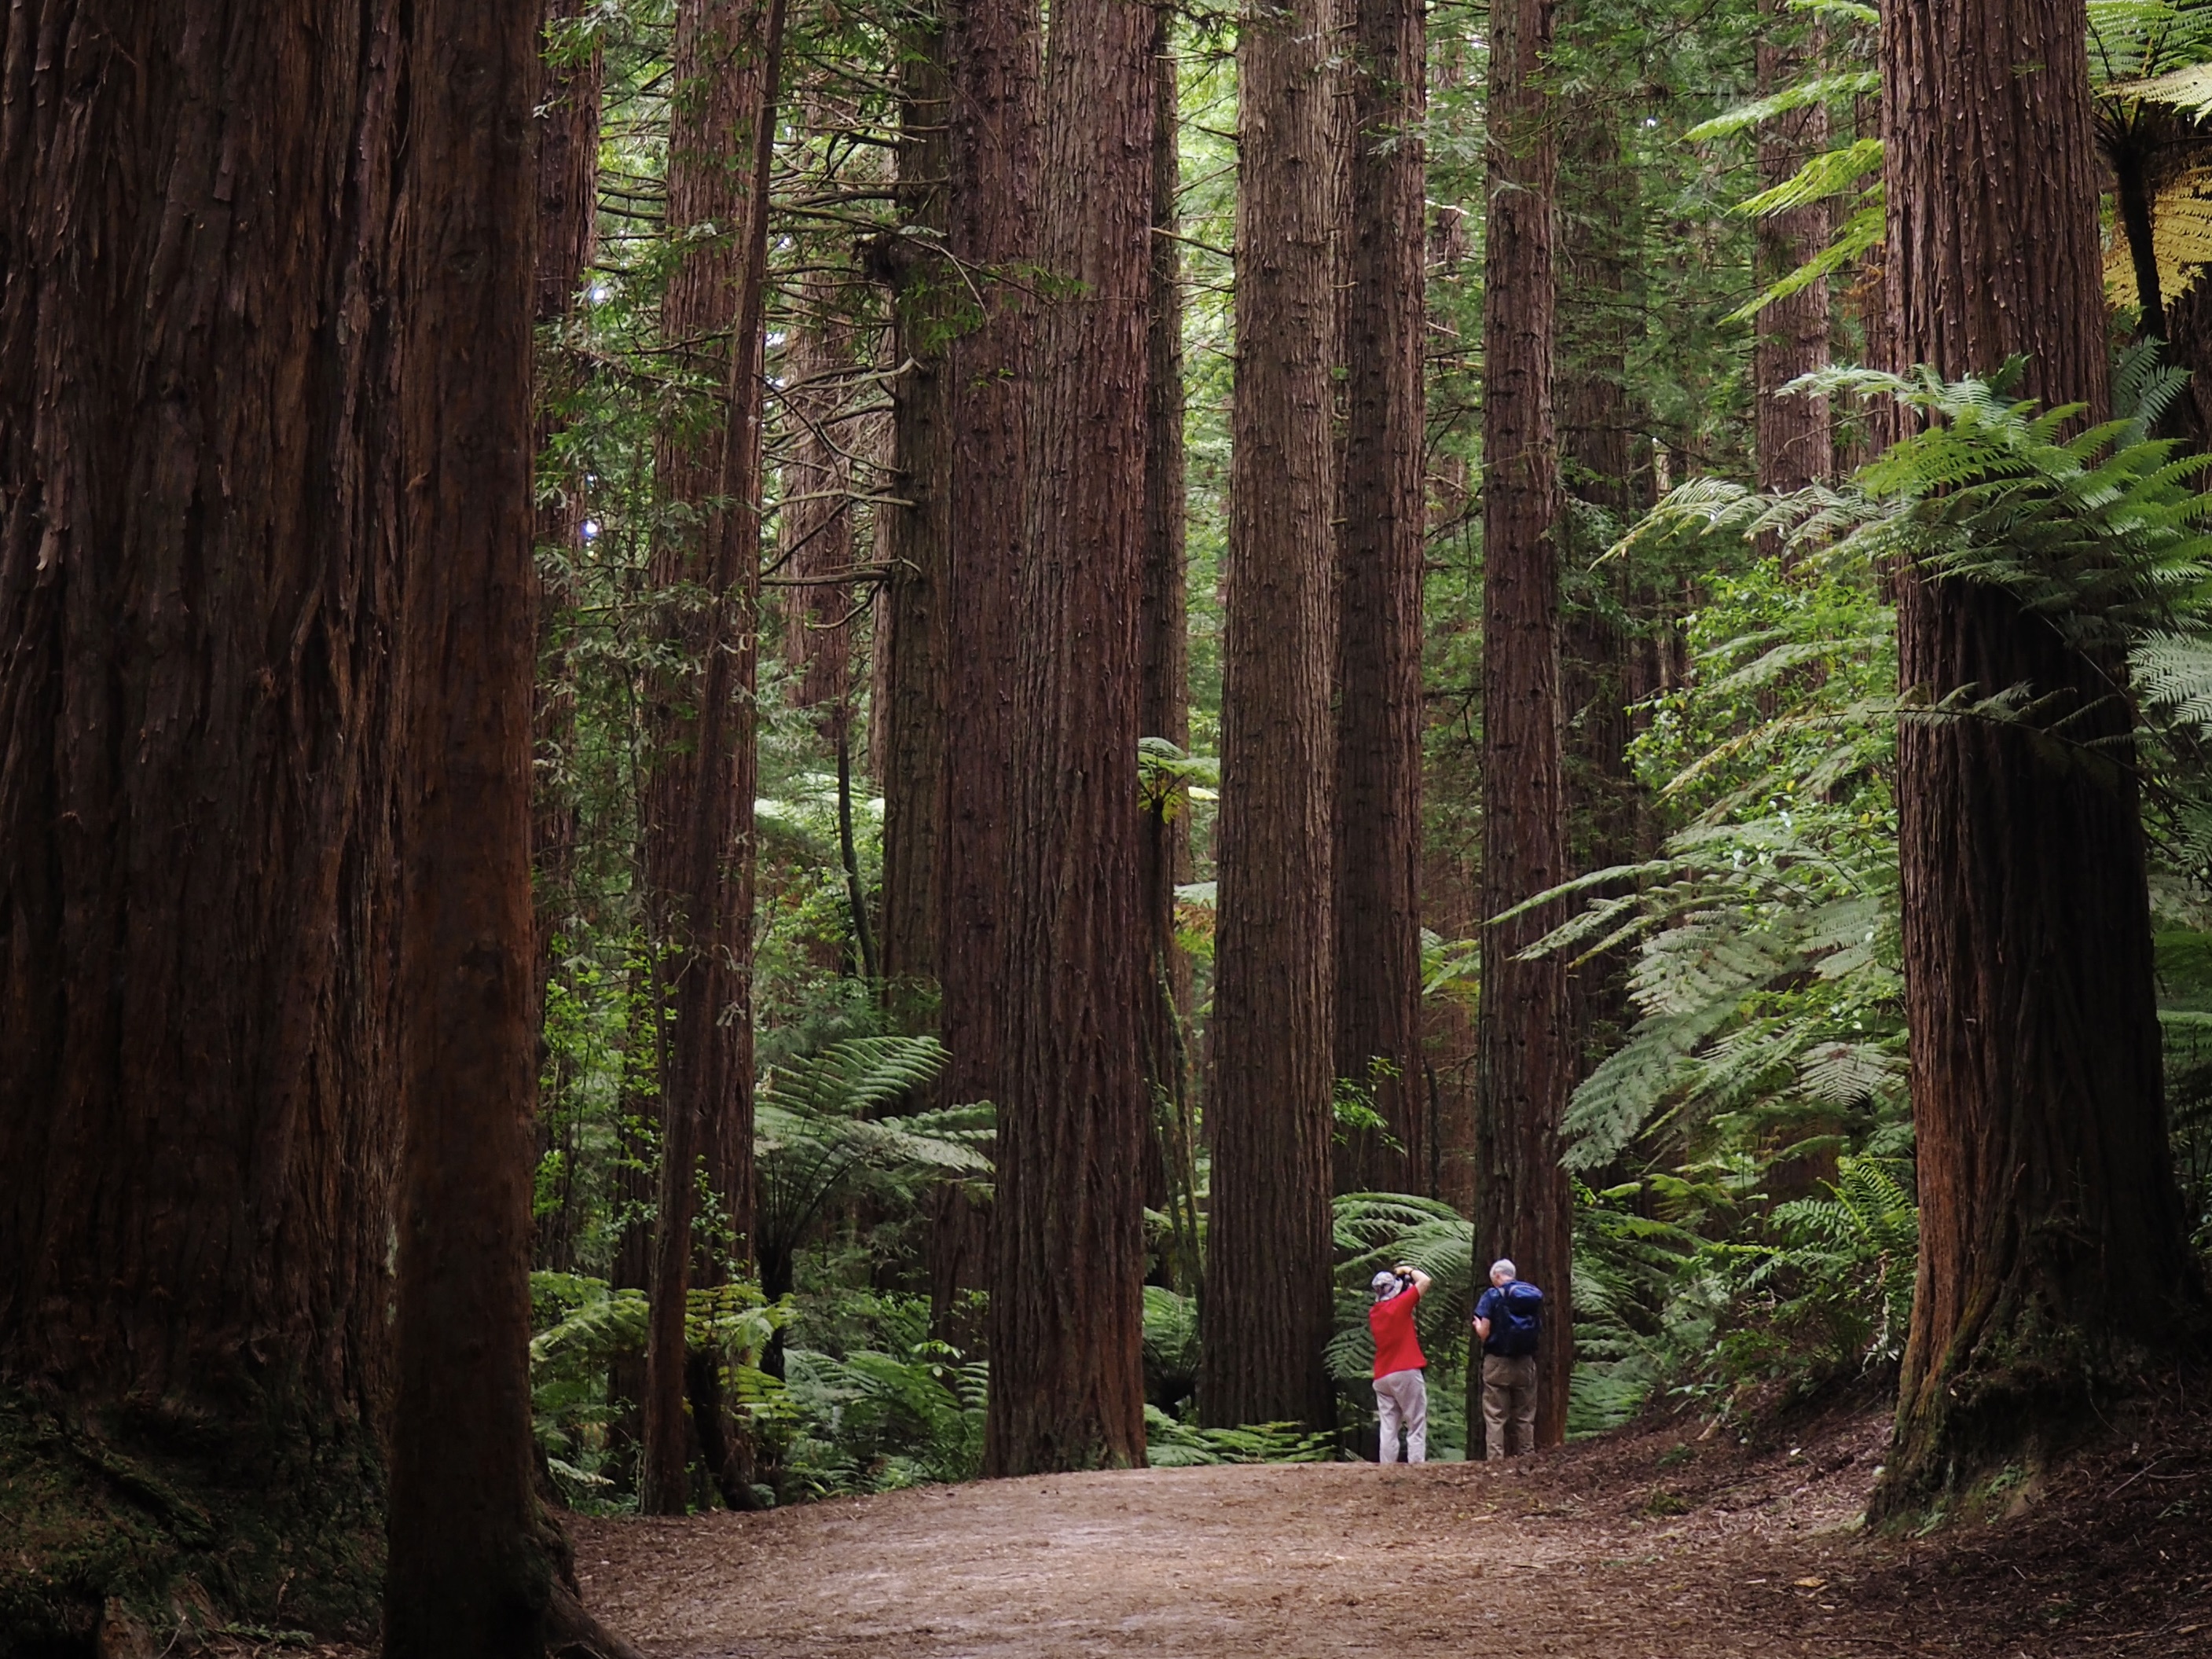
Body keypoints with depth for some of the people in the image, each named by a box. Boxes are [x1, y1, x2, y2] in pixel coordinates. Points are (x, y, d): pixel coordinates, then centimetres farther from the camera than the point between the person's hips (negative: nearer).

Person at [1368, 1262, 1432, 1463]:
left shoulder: (1374, 1313, 11)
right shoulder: (1399, 1305, -7)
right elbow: (1425, 1281, -7)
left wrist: (1397, 1277, 21)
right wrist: (1408, 1271, 10)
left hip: (1382, 1377, 6)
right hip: (1407, 1373, -6)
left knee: (1388, 1428, 5)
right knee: (1416, 1427, -3)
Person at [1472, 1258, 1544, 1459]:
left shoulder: (1493, 1296, -7)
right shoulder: (1535, 1295, 4)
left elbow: (1484, 1333, -12)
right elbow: (1541, 1329, 8)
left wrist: (1478, 1327, 10)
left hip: (1498, 1363, -4)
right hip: (1526, 1363, 4)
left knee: (1495, 1418, 1)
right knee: (1525, 1417, 11)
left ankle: (1496, 1461, -4)